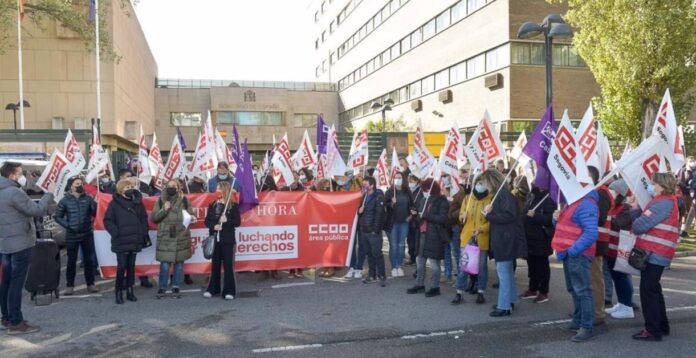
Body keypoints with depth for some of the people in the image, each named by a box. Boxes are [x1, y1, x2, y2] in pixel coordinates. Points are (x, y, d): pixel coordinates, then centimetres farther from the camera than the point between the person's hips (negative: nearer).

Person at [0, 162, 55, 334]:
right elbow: (36, 210, -19)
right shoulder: (14, 192, -18)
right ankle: (16, 323, -3)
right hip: (20, 244, -10)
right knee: (16, 284, -6)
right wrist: (49, 193, -10)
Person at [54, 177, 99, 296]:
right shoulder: (65, 200, -2)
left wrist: (95, 205, -22)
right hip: (72, 235, -1)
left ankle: (90, 284, 17)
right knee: (71, 261, 7)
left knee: (89, 260, 8)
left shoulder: (88, 198, 1)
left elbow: (96, 214, -3)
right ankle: (70, 285, 16)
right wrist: (67, 225, -10)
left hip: (87, 234, 1)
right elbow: (57, 216, 3)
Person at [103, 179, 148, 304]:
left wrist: (143, 233, 6)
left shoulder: (137, 202, 8)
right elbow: (107, 221, -5)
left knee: (131, 266, 11)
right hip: (121, 242, -4)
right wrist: (116, 233, -14)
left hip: (135, 241, 4)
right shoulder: (114, 203, -5)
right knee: (122, 266, -7)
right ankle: (119, 292, 4)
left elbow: (144, 218, 15)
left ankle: (130, 291, 19)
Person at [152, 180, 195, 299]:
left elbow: (190, 214, 8)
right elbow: (154, 218, 3)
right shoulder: (161, 200, 5)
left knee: (179, 262, 6)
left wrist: (191, 217, -14)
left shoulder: (184, 200, 5)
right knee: (165, 263, -2)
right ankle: (162, 288, 13)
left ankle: (175, 287, 18)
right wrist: (164, 210, -12)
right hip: (165, 237, -1)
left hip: (181, 237, 1)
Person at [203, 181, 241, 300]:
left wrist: (227, 220, -22)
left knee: (228, 265, -2)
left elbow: (238, 222, -6)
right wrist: (214, 226, -14)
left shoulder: (233, 205, -4)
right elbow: (207, 220, 5)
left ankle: (229, 291, 3)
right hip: (214, 239, 4)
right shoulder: (212, 205, 9)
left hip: (228, 240, -4)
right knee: (215, 265, 13)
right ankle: (213, 289, 22)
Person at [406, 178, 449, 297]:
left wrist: (425, 216, -20)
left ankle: (435, 287, 10)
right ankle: (420, 285, 22)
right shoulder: (426, 200, 17)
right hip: (423, 234, 8)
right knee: (419, 260, 12)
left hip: (434, 236, -8)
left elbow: (442, 218, -20)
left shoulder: (442, 202, -9)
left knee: (434, 262, 0)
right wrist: (417, 214, 7)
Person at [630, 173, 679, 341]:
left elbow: (640, 225, -20)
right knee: (653, 290, 18)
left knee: (648, 291, -5)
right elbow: (642, 218, 13)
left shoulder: (663, 203, -16)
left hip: (654, 254, -10)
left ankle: (653, 331, 1)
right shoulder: (664, 201, 17)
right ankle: (662, 326, 27)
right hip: (655, 254, 10)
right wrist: (635, 209, 0)